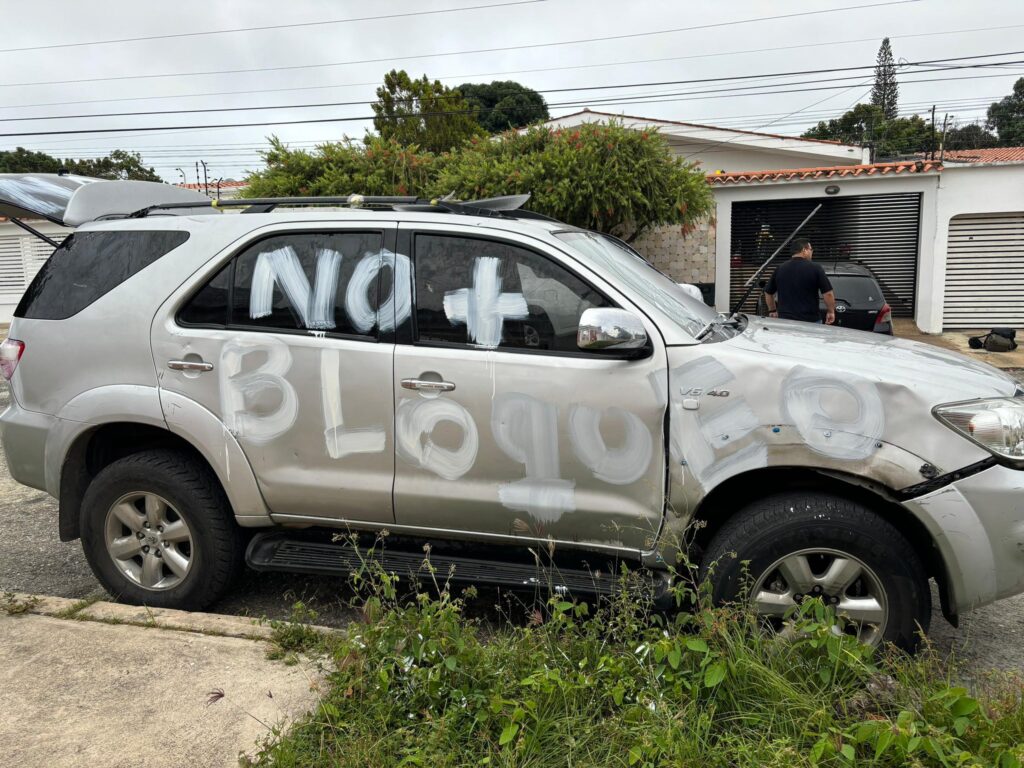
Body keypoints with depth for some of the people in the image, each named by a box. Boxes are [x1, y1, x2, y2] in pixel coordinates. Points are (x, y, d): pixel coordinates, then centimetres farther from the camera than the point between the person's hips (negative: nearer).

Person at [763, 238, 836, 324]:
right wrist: (830, 311, 8)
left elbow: (768, 293, 15)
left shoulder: (780, 269, 6)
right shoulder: (815, 268, -6)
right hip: (810, 320, -3)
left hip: (784, 319, 3)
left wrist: (772, 310, 29)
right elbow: (828, 293, -8)